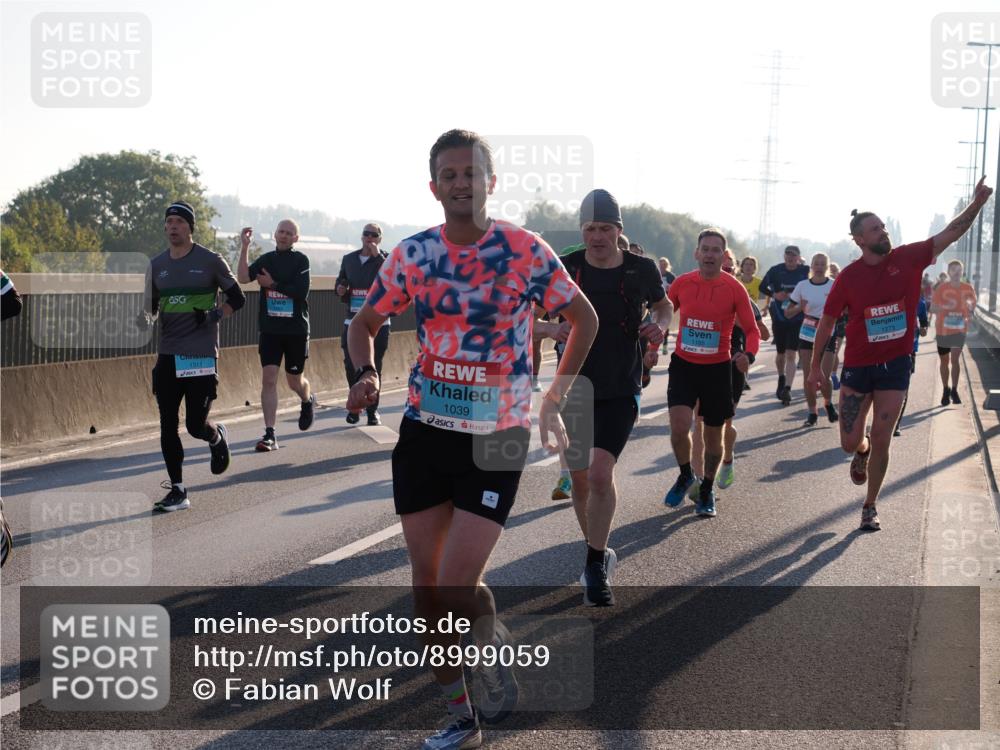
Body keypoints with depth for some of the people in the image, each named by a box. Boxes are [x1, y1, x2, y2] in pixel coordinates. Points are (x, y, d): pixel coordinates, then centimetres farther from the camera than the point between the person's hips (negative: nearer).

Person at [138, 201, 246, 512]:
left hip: (202, 355, -4)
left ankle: (217, 437, 32)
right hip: (168, 355, 4)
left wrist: (214, 315, -11)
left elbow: (237, 299, 5)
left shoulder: (210, 261, -2)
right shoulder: (157, 265, 11)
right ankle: (178, 491, 8)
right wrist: (145, 318, -3)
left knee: (196, 425, -5)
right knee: (168, 425, 0)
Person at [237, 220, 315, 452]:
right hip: (269, 329, 2)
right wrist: (244, 247, -16)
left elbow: (301, 291, -14)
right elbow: (243, 277, -10)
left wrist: (273, 284, -10)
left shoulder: (301, 260, -2)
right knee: (268, 379, -8)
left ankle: (308, 401, 47)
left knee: (295, 381, 11)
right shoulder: (266, 259, 6)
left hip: (296, 330, -2)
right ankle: (269, 435, -8)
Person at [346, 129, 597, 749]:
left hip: (497, 440, -4)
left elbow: (584, 317, 4)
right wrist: (367, 374, -7)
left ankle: (496, 650, 21)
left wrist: (554, 400, 0)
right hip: (425, 433, 4)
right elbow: (365, 322, 13)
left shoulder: (525, 250, -8)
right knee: (427, 583, 7)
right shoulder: (412, 254, 1)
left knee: (457, 584, -13)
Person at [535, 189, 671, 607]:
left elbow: (662, 305, 16)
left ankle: (596, 567, -2)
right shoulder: (564, 269, -6)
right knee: (580, 479, 10)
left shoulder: (642, 270, -4)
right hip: (575, 385, 2)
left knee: (600, 474, -16)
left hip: (621, 391, -2)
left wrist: (660, 326, -6)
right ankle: (597, 552, 33)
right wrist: (553, 329, -21)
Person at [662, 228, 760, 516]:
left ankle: (707, 490, 31)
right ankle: (685, 476, 13)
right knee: (679, 426, -16)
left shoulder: (734, 288, -8)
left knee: (713, 435, 9)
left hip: (718, 368, 0)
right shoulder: (681, 283, -2)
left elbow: (751, 329, -5)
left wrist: (748, 355, -25)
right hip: (683, 364, 1)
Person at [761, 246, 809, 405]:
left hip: (797, 319, -2)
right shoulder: (775, 270, -2)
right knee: (781, 354, 16)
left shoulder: (806, 272, -5)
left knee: (791, 355, -11)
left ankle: (787, 389, -15)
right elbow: (763, 287, 10)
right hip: (779, 318, 2)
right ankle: (781, 379, 42)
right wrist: (774, 295, -8)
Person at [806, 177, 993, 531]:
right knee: (850, 442, 3)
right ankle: (862, 451, 42)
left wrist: (977, 203, -22)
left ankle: (871, 505, 18)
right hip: (858, 366, -1)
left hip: (895, 365, 1)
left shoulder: (907, 259, -6)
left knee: (881, 440, 2)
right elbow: (827, 320, 1)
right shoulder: (848, 276, -9)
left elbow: (951, 233, -8)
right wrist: (815, 364, 3)